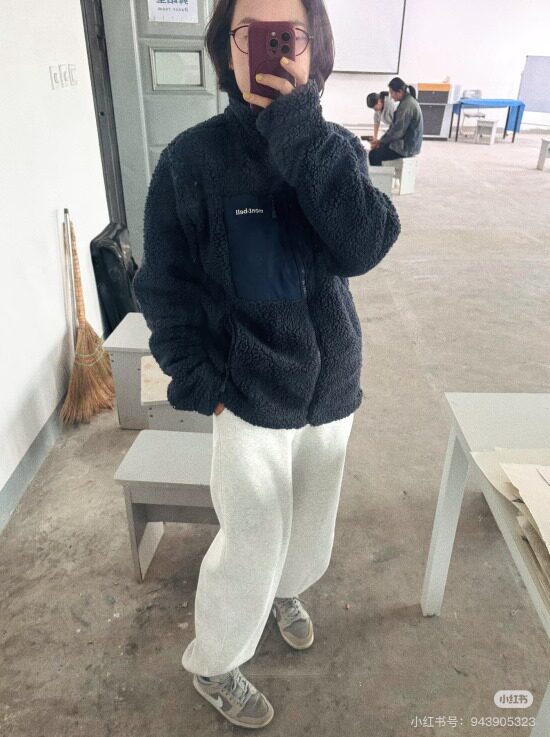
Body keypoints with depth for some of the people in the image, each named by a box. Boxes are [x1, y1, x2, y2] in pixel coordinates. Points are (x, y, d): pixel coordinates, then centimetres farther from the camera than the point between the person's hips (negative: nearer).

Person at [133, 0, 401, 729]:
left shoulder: (334, 147, -2)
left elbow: (364, 248, -20)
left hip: (331, 382, 4)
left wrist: (300, 126, -25)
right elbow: (163, 284, -6)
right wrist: (198, 381, -11)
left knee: (311, 519, 21)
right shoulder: (192, 157, -11)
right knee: (255, 538, 5)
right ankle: (211, 665, 35)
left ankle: (287, 589, 55)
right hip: (250, 390, -3)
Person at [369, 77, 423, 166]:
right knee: (375, 150, 13)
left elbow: (398, 131, -23)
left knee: (374, 155, -9)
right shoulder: (406, 101, 10)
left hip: (407, 146, -10)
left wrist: (381, 142, -11)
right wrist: (381, 140, 7)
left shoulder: (407, 105, -22)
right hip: (405, 142, 10)